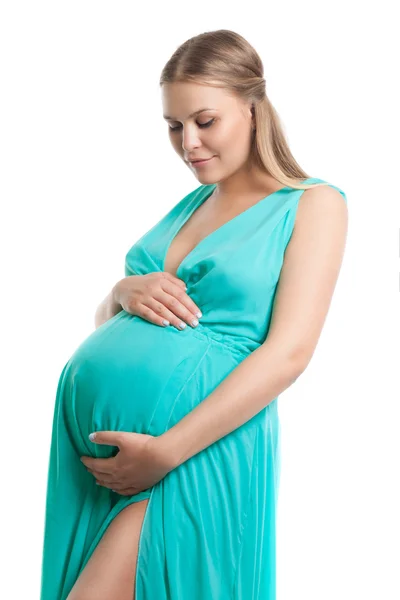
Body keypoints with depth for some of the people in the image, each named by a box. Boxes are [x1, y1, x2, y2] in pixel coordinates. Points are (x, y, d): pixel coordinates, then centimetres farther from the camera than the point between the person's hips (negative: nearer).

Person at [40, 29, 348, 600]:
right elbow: (104, 316, 21)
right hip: (88, 432, 7)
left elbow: (288, 352, -12)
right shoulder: (190, 205, 17)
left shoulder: (313, 203, -1)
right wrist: (126, 290, -5)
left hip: (195, 448, -6)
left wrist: (167, 452, -19)